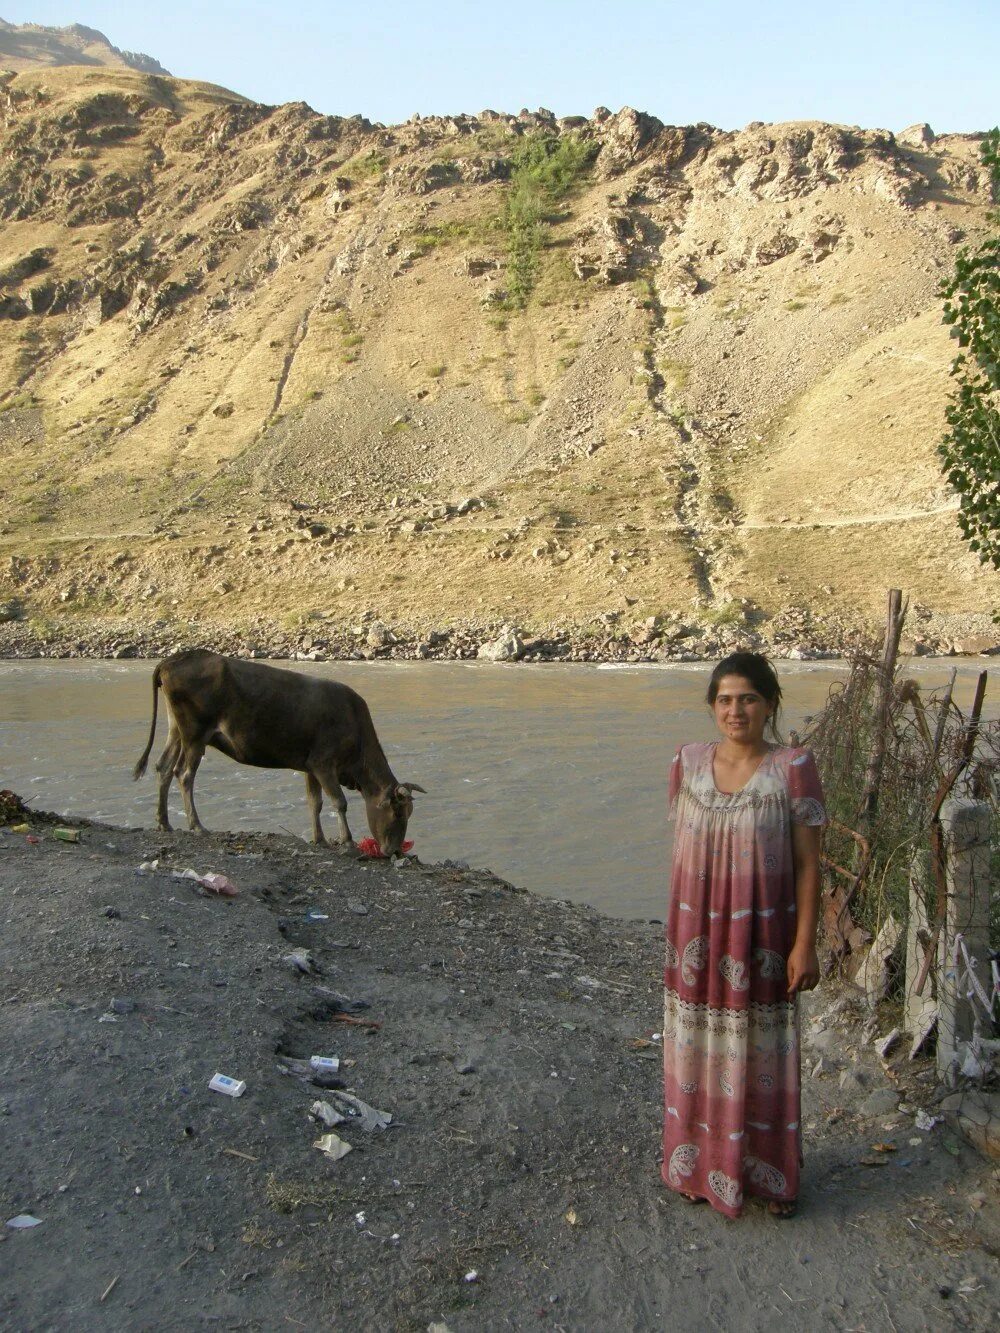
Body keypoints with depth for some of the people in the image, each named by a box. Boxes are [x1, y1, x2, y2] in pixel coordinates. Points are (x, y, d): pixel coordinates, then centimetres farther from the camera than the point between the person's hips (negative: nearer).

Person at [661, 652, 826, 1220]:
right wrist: (676, 930, 10)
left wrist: (805, 944, -11)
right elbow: (682, 847, 7)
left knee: (763, 1055, 10)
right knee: (701, 1050, 15)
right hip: (698, 932, 3)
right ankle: (702, 1164, 35)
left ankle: (772, 1173, 31)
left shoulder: (794, 767, -11)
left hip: (763, 933, -3)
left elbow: (808, 863, -9)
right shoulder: (688, 762, 0)